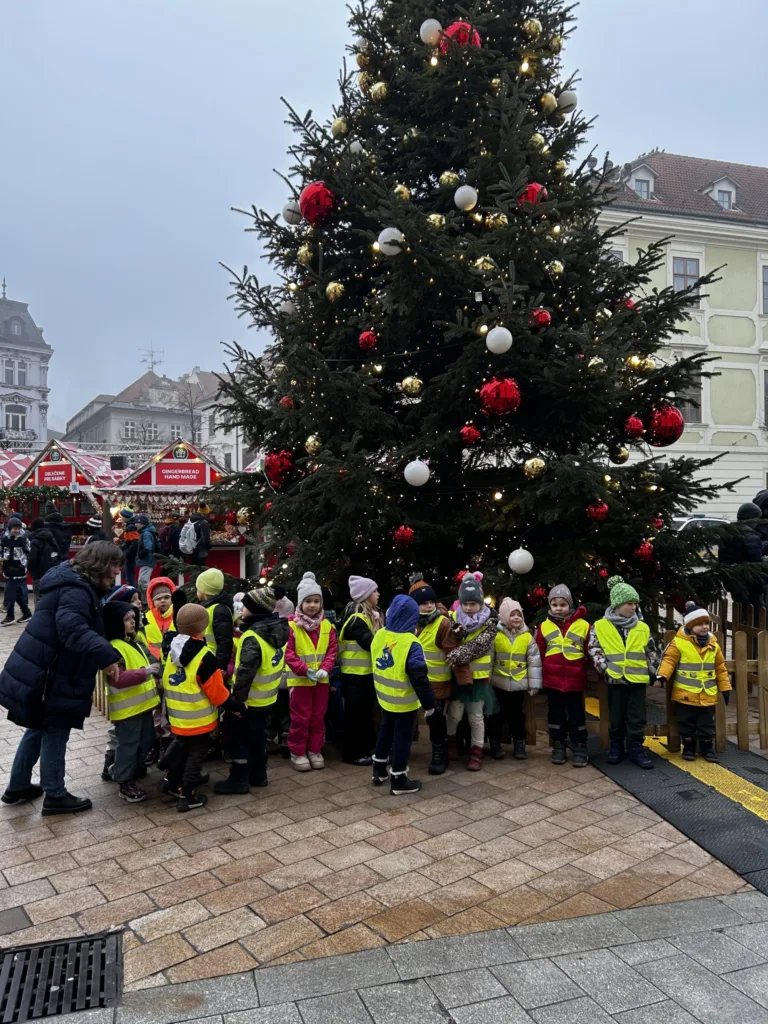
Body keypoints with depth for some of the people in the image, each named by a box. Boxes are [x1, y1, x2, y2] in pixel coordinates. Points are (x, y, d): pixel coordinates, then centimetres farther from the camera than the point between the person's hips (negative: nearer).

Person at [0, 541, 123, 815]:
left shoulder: (77, 584, 13)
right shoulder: (76, 590, -22)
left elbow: (83, 627, 17)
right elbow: (73, 629, -37)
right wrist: (106, 656, -41)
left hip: (41, 672, 11)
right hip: (50, 676, -11)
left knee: (40, 729, 23)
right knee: (55, 734, 3)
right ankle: (55, 797, 17)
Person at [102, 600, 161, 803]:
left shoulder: (132, 642, 11)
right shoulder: (113, 648, -20)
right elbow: (117, 679, -29)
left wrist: (153, 670, 13)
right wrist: (144, 673, -32)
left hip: (143, 702, 10)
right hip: (127, 707, -9)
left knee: (146, 742, 19)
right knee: (128, 745, 1)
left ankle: (135, 771, 37)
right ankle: (125, 784, 13)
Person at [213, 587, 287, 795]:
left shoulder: (252, 638, -26)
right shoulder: (277, 632, 1)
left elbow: (245, 674, -29)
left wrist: (236, 699, -20)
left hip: (250, 701, -8)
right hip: (267, 698, 8)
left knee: (241, 738, 6)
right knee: (258, 735, 20)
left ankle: (239, 780, 15)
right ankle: (258, 775, 31)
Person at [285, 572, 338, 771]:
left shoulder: (327, 626, 3)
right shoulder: (291, 625, -11)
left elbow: (332, 650, 1)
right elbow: (288, 653, -14)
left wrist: (325, 669, -15)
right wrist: (305, 670, -21)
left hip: (322, 680, 4)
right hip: (299, 680, -4)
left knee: (318, 717, 13)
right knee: (300, 718, 5)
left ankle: (315, 751, 26)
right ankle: (297, 753, 18)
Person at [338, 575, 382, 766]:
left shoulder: (370, 615, 12)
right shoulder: (356, 618, -19)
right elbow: (371, 643, -25)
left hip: (367, 672, 10)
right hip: (355, 673, -9)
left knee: (366, 711, 17)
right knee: (355, 713, -1)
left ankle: (366, 747, 29)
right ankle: (352, 753, 8)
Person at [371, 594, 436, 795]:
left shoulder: (379, 635, -5)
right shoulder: (411, 645, -26)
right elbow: (419, 679, -24)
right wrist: (429, 704, -15)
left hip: (384, 697, 6)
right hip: (404, 702, -6)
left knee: (385, 732, 23)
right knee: (402, 738, 7)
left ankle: (379, 771, 35)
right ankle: (399, 781, 16)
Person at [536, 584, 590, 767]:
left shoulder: (583, 625, -3)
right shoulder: (544, 627, 2)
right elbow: (539, 654, 7)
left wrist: (586, 674, 3)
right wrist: (538, 676, 6)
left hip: (575, 680, -2)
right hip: (552, 681, 2)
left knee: (577, 716, 7)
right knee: (556, 715, 12)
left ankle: (579, 749, 18)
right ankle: (558, 747, 23)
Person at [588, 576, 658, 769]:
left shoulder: (642, 628, 4)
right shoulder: (601, 626, -4)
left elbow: (651, 651, 13)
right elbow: (593, 648, -3)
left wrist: (653, 670, 10)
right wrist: (604, 668, -10)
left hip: (638, 679, 2)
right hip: (615, 679, -1)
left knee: (637, 718, 5)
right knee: (616, 718, 10)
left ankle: (637, 749, 14)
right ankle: (616, 747, 23)